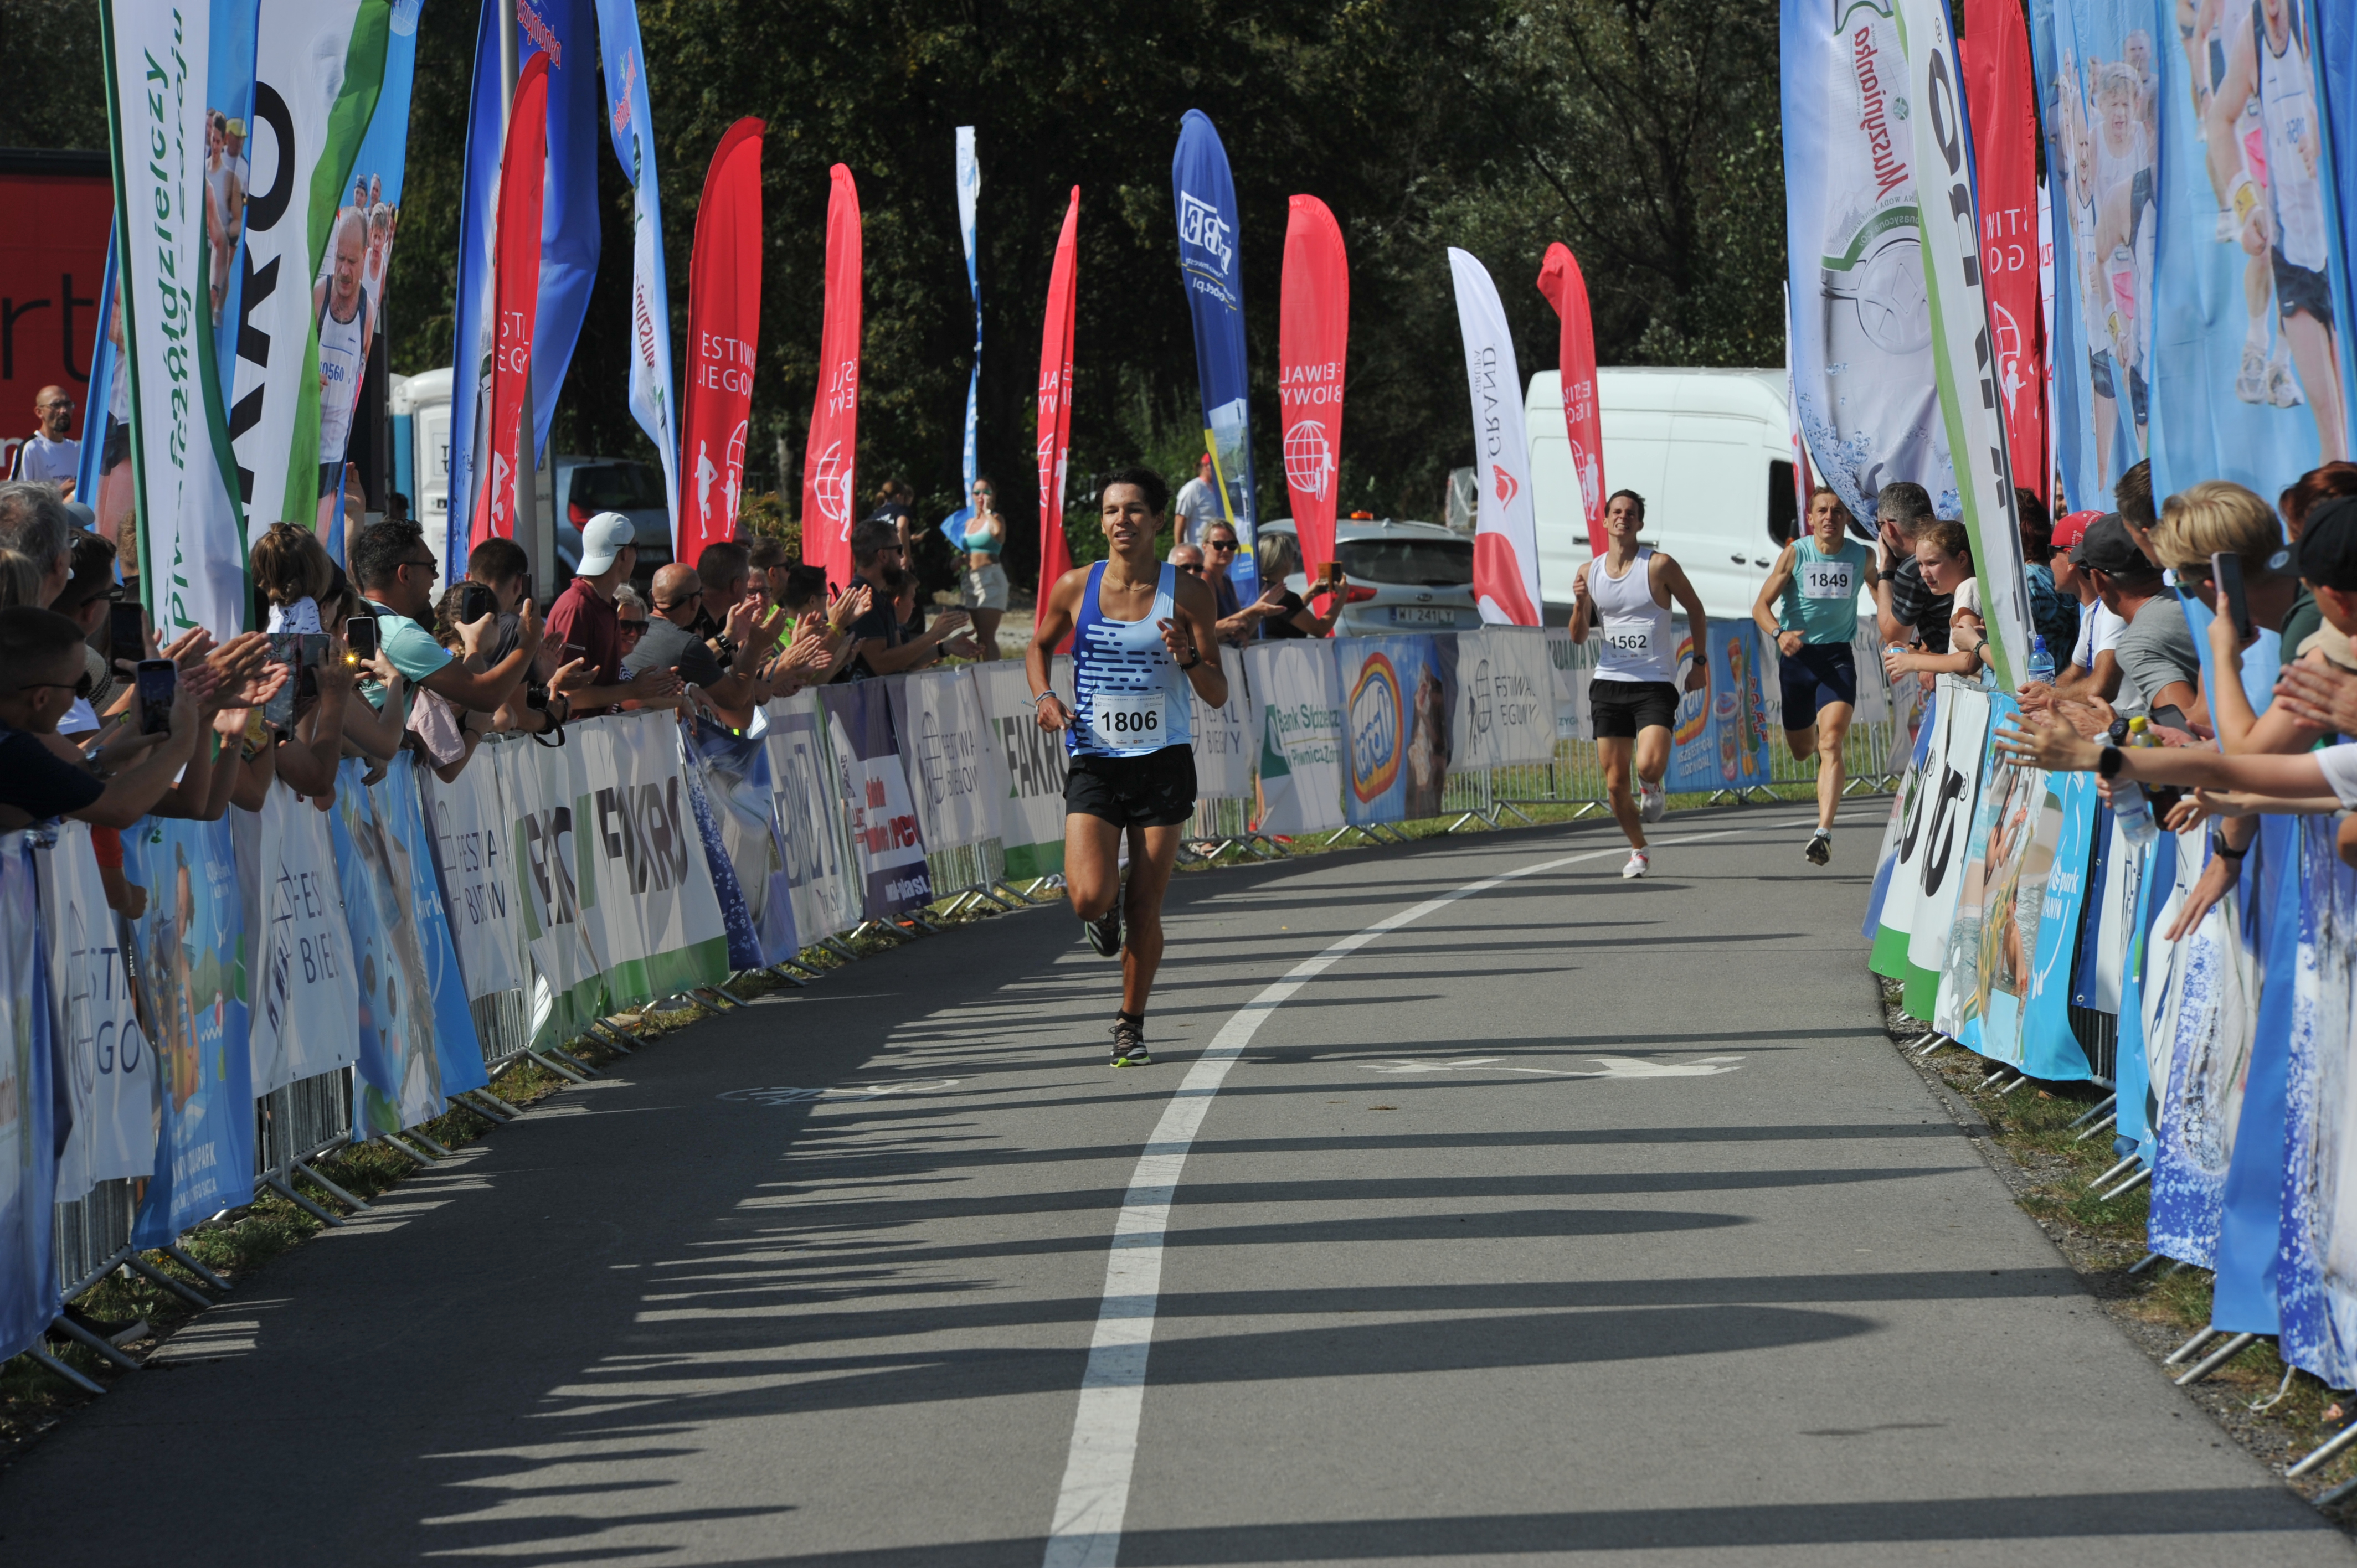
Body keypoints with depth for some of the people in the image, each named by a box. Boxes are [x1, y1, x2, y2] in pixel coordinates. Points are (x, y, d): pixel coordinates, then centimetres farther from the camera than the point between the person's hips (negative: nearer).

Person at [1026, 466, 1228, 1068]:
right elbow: (1039, 645, 19)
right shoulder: (1075, 587, -1)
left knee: (1145, 906, 1)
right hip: (1095, 762, 0)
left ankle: (1130, 1024, 21)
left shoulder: (1186, 593, -4)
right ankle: (1107, 911, 23)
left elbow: (1218, 697, -2)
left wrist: (1187, 657, -21)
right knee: (1089, 899, -16)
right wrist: (1045, 697, 0)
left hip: (1164, 763, 0)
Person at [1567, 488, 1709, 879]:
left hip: (1655, 683, -3)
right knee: (1615, 783, 1)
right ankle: (1638, 851, 22)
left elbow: (1695, 610, 7)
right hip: (1609, 683, 3)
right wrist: (1580, 604, -11)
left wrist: (1700, 664, 5)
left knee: (1649, 765, -24)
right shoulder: (1589, 572, 6)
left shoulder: (1659, 566, -5)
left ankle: (1653, 788, 13)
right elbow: (1579, 637, 9)